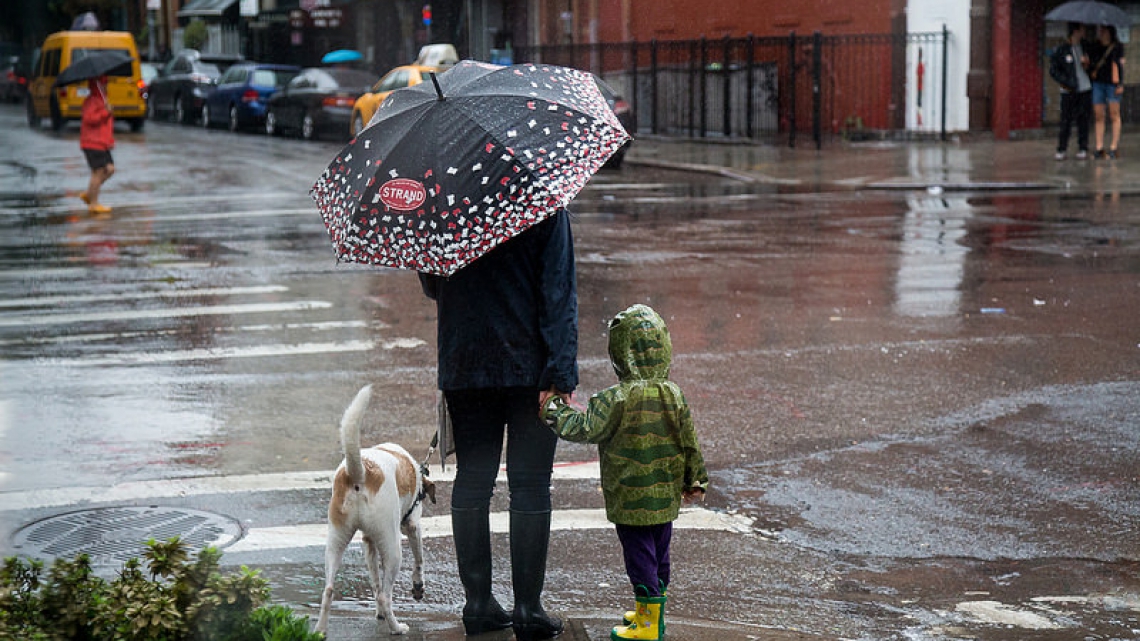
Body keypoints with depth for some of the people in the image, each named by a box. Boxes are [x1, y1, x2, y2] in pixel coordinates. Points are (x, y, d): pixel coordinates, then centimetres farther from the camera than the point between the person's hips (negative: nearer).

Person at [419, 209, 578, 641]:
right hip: (529, 366, -3)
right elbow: (559, 294, -13)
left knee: (472, 480, 11)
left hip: (463, 366, 3)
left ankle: (478, 603, 15)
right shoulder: (547, 209, -8)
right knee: (530, 485, 3)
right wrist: (562, 375, -14)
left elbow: (430, 284, 13)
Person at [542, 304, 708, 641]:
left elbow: (585, 428, -17)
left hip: (630, 499, -7)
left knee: (640, 555, 0)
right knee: (659, 554, 18)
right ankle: (650, 611, 33)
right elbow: (689, 441, 7)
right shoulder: (674, 395, 0)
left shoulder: (616, 398, -19)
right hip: (666, 497, 7)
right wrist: (695, 480, 19)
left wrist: (554, 411, -1)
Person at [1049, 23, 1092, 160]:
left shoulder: (1085, 48, 11)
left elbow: (1090, 68, 21)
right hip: (1069, 91, -3)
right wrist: (1064, 83, -10)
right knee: (1066, 120, -4)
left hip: (1085, 89, 3)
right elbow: (1053, 70, 0)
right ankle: (1061, 150, 5)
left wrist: (1087, 64, -2)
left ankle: (1083, 149, 11)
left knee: (1083, 120, 4)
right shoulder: (1061, 50, -2)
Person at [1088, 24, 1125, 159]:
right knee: (1099, 116, 2)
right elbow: (1090, 65, 15)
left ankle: (1113, 148, 2)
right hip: (1097, 83, 3)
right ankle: (1099, 149, 4)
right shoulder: (1093, 48, 11)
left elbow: (1121, 65, 0)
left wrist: (1120, 84, -6)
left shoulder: (1117, 47, 1)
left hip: (1112, 84, -3)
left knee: (1114, 116, 0)